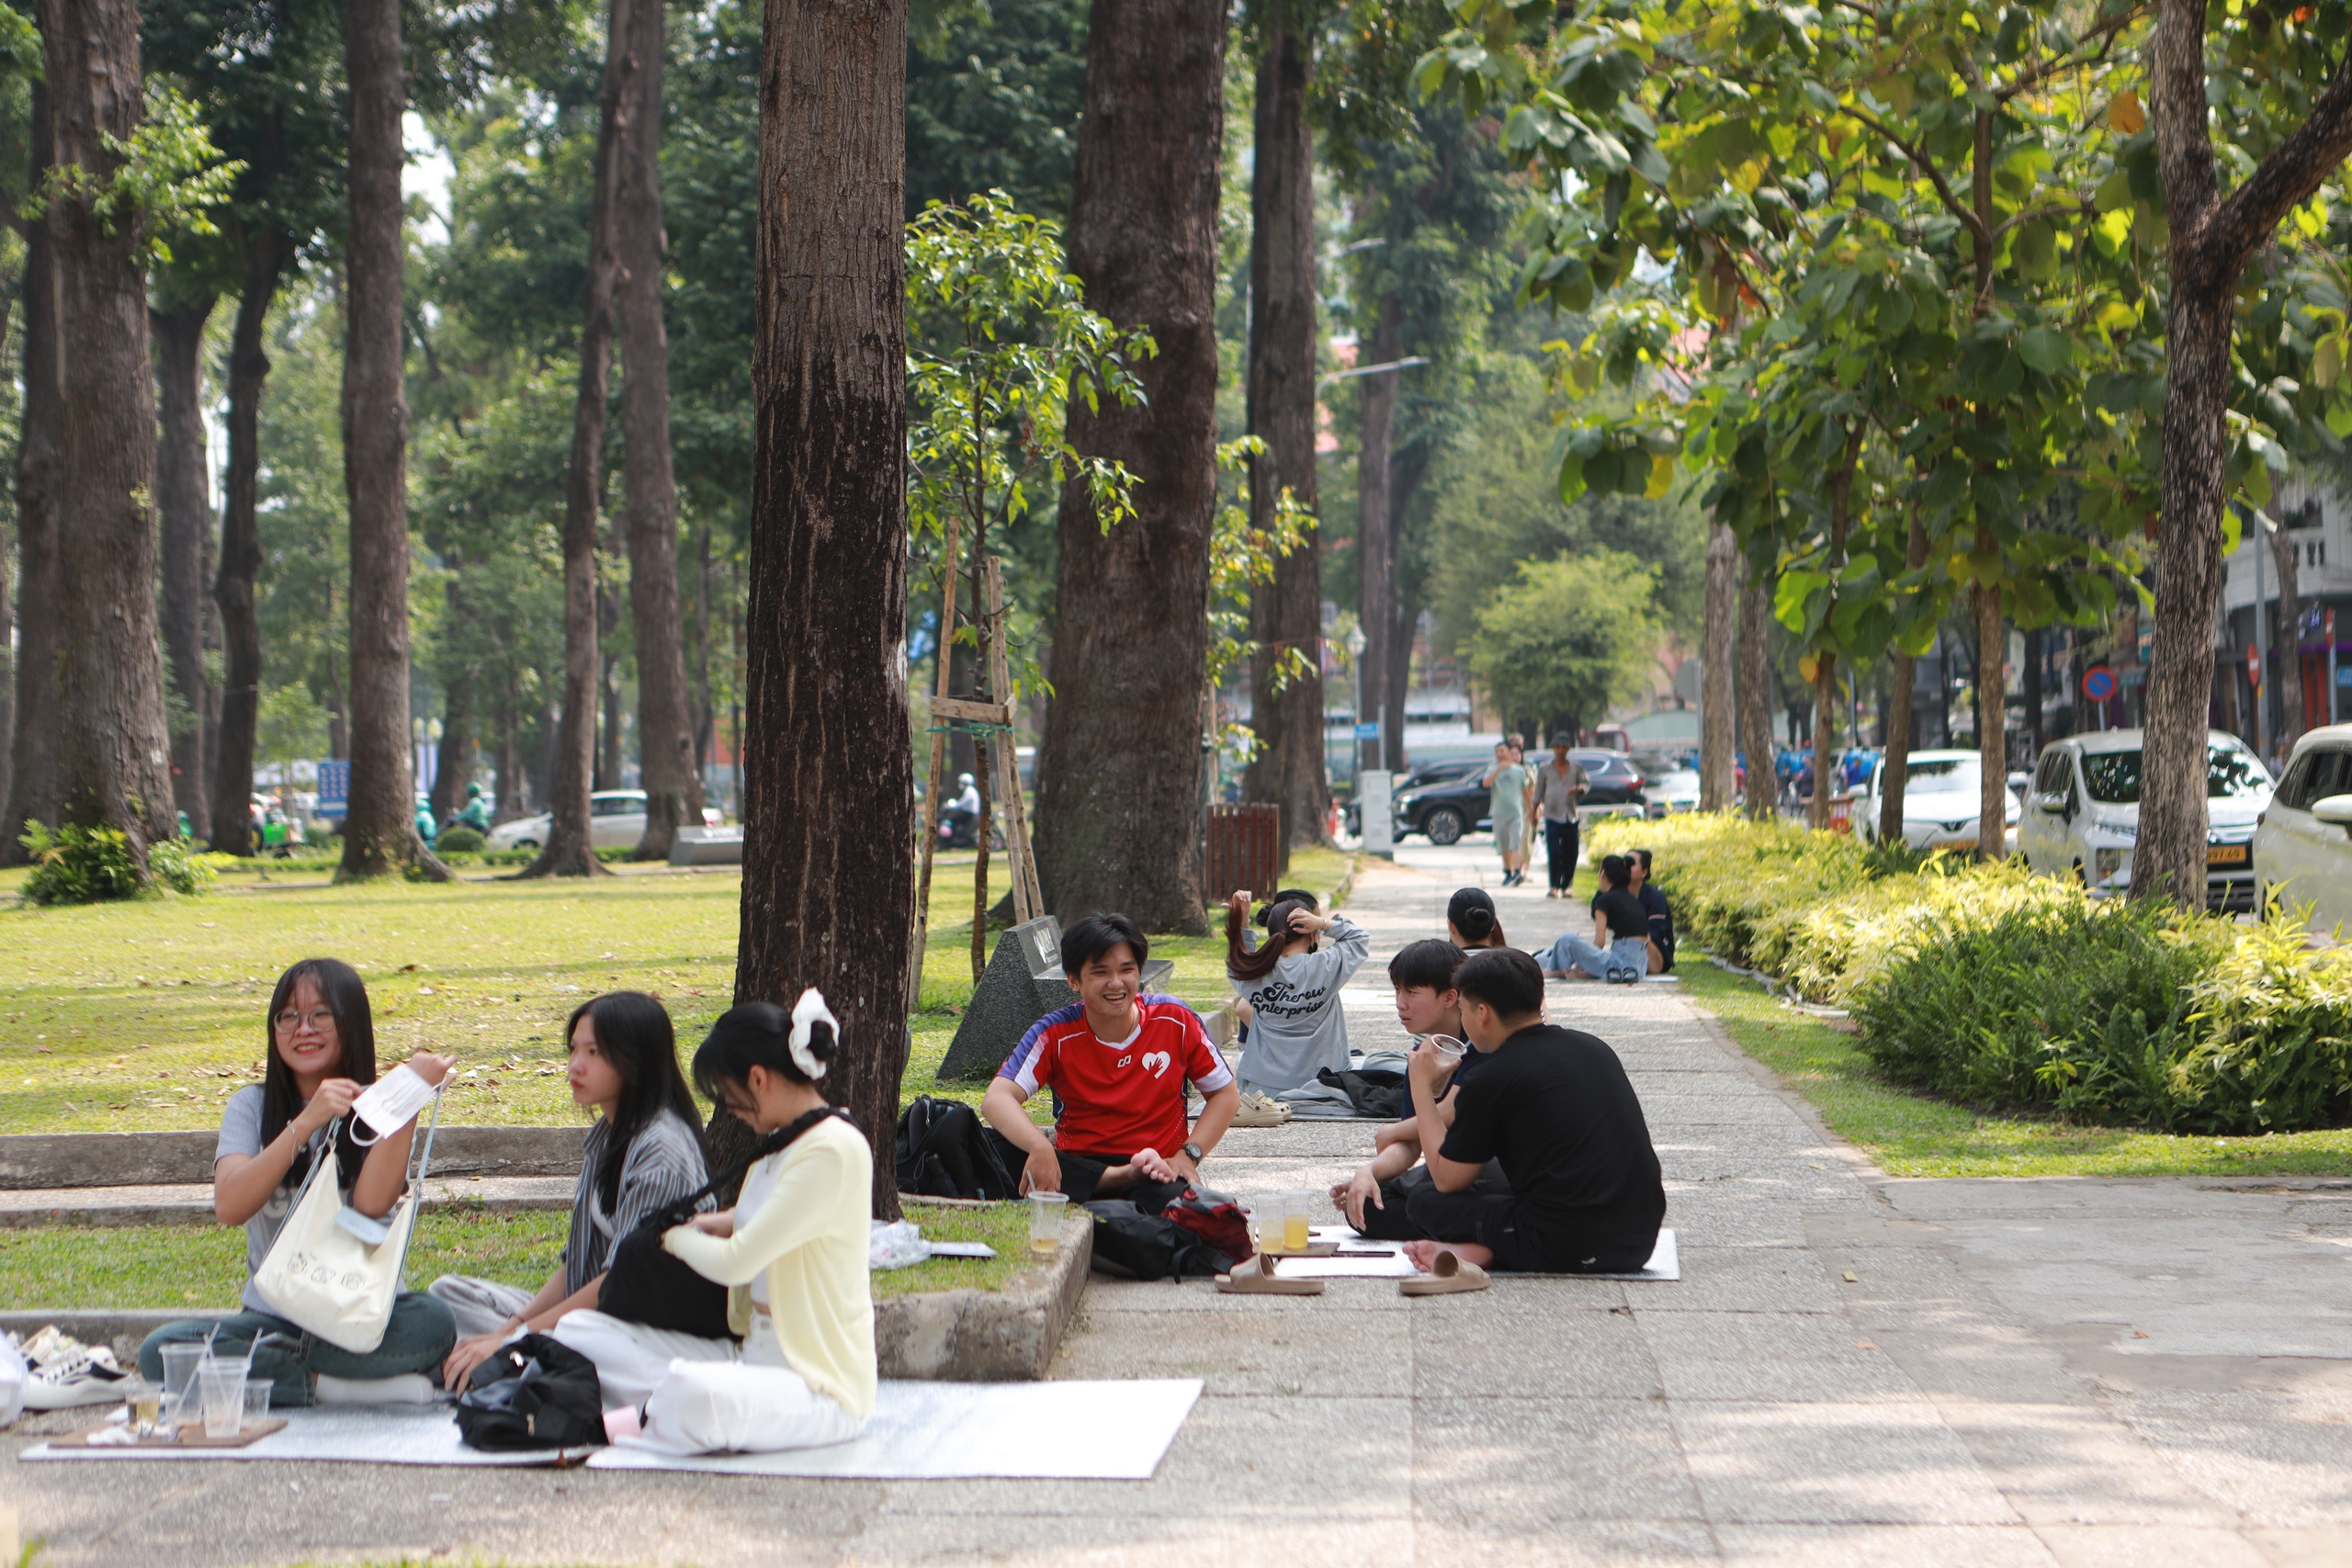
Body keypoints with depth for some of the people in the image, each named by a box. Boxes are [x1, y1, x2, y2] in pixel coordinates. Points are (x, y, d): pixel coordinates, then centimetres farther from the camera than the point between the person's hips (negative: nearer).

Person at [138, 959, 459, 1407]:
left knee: (430, 1323, -34)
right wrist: (305, 1124, -22)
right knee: (160, 1351, -27)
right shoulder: (252, 1108, 7)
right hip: (271, 1314, 1)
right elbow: (230, 1207, -13)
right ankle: (337, 1384, -24)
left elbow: (373, 1203, -18)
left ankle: (269, 1359, -23)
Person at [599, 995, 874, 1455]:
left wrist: (678, 1239, 1)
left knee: (696, 1397, -39)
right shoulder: (781, 1144, 11)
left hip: (821, 1384, -9)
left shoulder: (834, 1150, -18)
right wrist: (718, 1224, 13)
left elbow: (735, 1262, -19)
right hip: (755, 1356, 9)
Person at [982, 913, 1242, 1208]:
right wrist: (1039, 1147, -39)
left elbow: (1226, 1094, 10)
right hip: (1078, 1169, 4)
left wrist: (1188, 1155, -6)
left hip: (1158, 1173, -3)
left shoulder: (1175, 1022, -1)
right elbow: (996, 1099, -18)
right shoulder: (1056, 1034, -5)